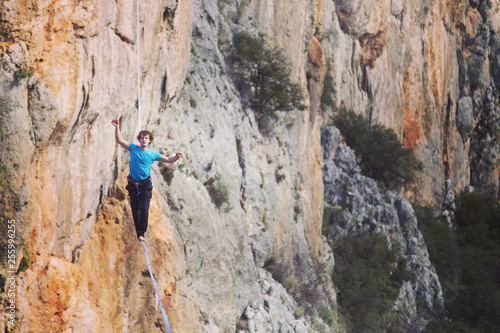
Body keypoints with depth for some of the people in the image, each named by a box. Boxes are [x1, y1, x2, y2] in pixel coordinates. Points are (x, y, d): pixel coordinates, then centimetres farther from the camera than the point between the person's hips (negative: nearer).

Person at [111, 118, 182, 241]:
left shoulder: (153, 154, -3)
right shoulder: (133, 148, -2)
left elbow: (168, 160, -1)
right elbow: (119, 140, -6)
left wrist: (176, 157, -22)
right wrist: (117, 127, -21)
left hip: (145, 185, -1)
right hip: (133, 184, 1)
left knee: (144, 211, -11)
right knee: (135, 210, 7)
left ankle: (141, 233, -1)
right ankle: (138, 232, 21)